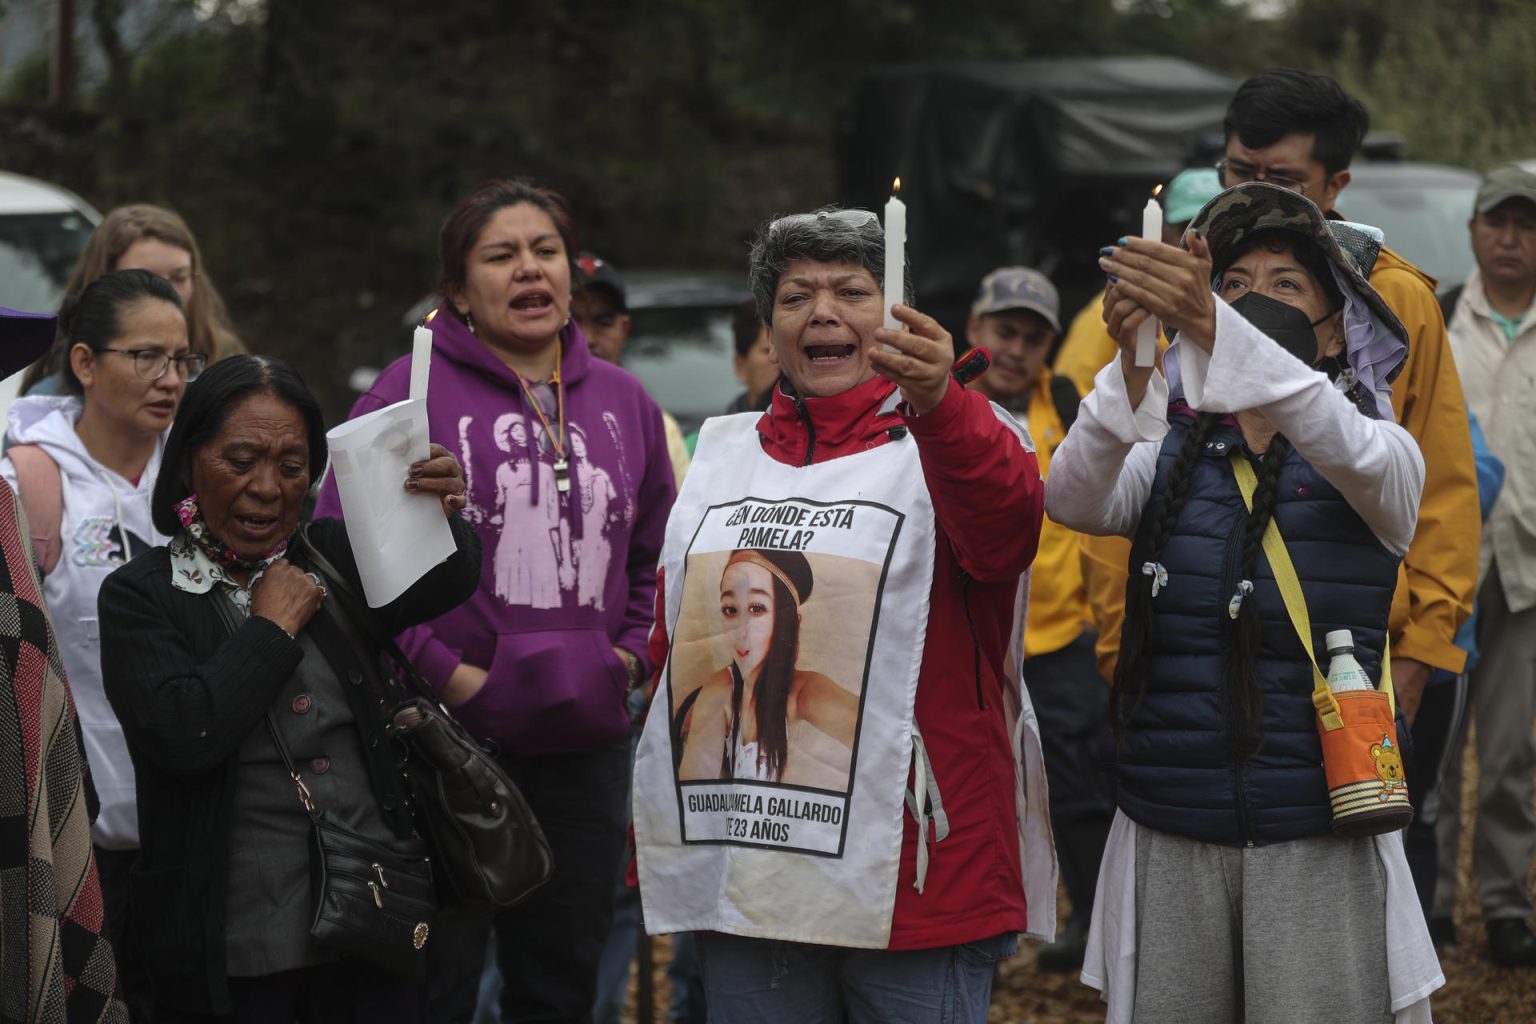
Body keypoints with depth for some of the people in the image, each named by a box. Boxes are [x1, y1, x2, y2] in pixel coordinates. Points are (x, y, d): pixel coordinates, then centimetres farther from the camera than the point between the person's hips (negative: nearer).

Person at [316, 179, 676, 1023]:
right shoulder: (409, 393, -5)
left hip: (586, 741, 5)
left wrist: (632, 653, 8)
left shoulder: (624, 403, 12)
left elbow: (659, 554, 23)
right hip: (451, 733, -5)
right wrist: (443, 671, -14)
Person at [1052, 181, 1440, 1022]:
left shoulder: (1378, 455, 4)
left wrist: (1210, 326, -37)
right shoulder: (1170, 456, 11)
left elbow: (1352, 452, -21)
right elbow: (1074, 501, -10)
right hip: (1169, 840, 2)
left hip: (1318, 842, -2)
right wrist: (1131, 362, -30)